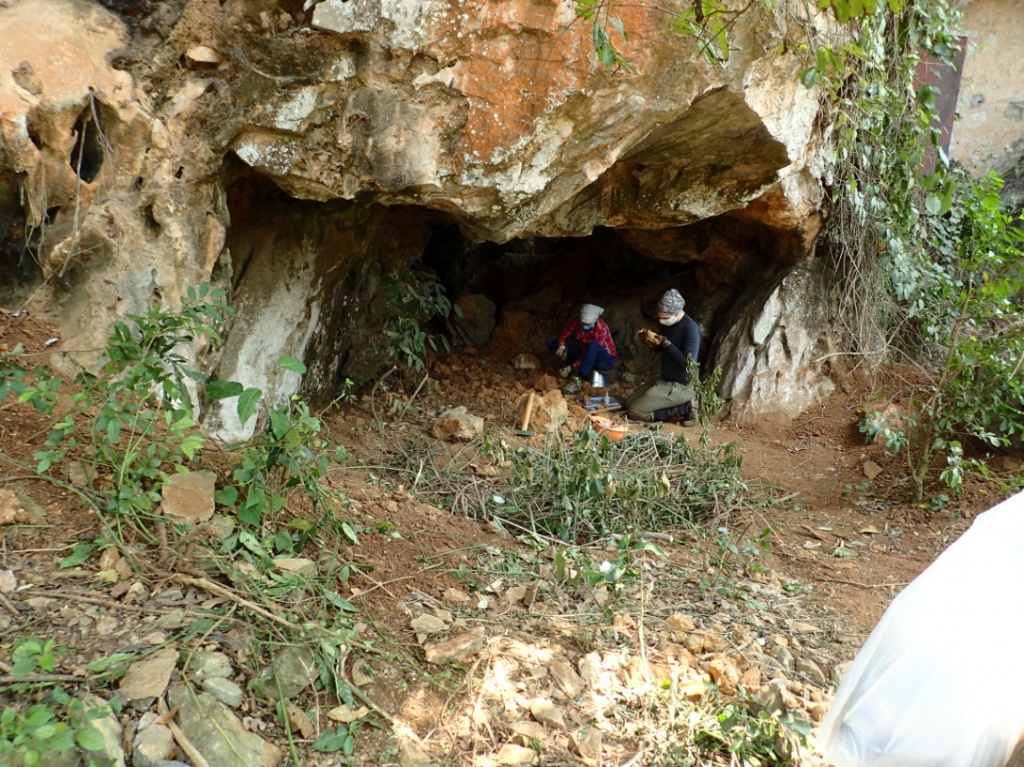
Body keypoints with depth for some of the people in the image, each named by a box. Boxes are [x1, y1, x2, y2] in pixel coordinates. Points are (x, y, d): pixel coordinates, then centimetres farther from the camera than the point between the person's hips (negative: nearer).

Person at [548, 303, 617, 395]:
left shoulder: (601, 329, -29)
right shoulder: (576, 321, -15)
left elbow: (591, 351, -29)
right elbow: (563, 334, -5)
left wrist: (572, 367, -32)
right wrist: (561, 346, -29)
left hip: (604, 360, -5)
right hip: (584, 353, 5)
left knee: (593, 345, -42)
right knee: (551, 342, -9)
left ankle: (576, 379, -40)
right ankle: (577, 370, -17)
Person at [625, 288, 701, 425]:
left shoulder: (690, 328, -23)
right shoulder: (668, 324, 3)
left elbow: (688, 362, -28)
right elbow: (660, 349, 17)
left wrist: (665, 342, -26)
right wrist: (650, 341, -6)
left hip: (681, 386, -9)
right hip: (665, 380, 9)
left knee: (634, 411, -12)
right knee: (629, 402, 13)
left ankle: (682, 410, -3)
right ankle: (680, 407, 9)